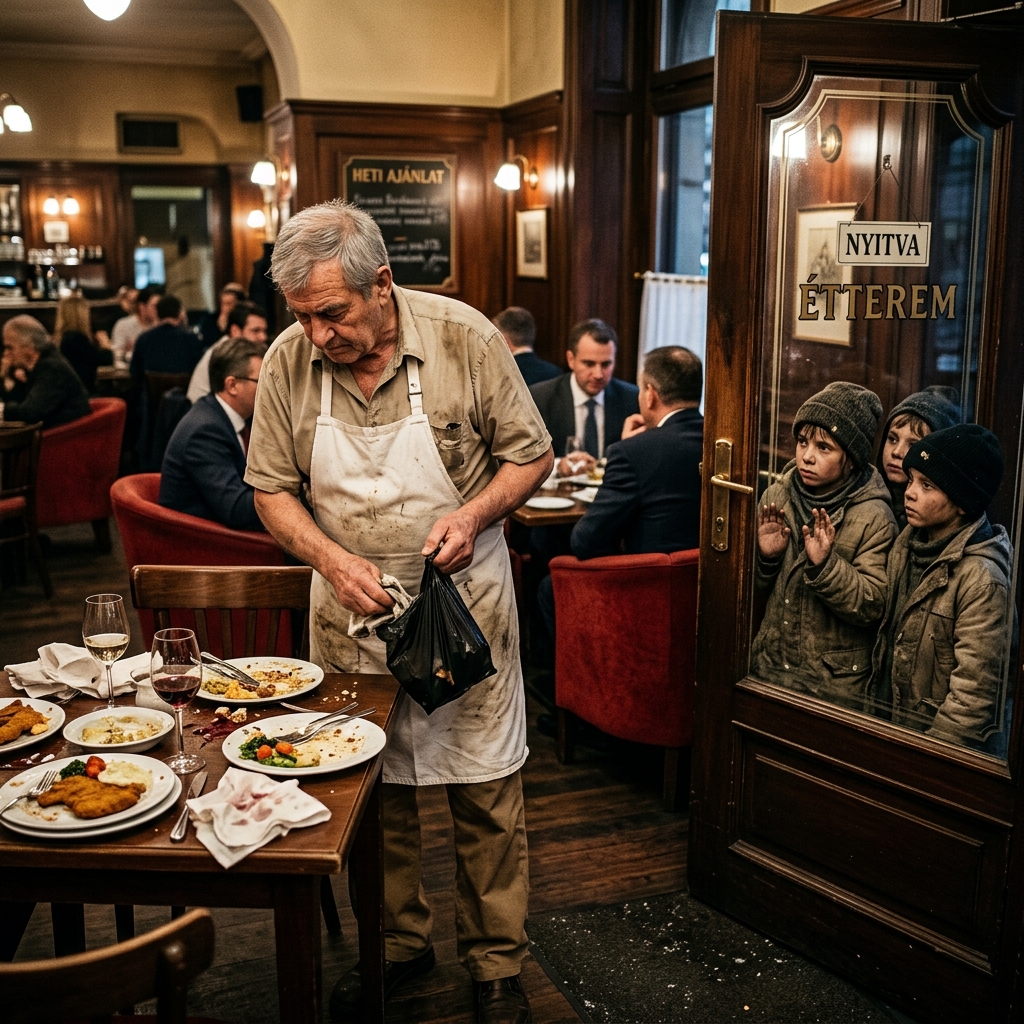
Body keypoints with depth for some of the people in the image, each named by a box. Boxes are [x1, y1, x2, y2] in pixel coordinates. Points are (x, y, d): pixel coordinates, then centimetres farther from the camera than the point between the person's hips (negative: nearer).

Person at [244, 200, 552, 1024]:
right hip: (351, 610, 2)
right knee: (370, 788, 13)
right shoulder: (288, 362, -7)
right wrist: (332, 560, -16)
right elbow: (272, 490, 1)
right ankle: (399, 942, 35)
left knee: (486, 789, 6)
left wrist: (474, 514, -22)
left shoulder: (463, 338, -13)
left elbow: (531, 455, -4)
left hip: (462, 598, -2)